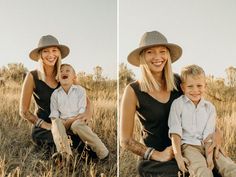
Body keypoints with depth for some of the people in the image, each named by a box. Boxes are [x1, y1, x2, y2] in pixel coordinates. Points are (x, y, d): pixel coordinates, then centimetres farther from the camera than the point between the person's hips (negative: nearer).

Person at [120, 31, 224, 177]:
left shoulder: (177, 82, 1)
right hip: (156, 164, -4)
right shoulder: (133, 91, -9)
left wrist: (216, 132, -3)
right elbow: (126, 140, -6)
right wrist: (157, 155, -14)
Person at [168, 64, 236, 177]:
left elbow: (208, 135, 1)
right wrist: (178, 156, -17)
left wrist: (209, 156, -15)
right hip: (188, 145, -4)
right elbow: (175, 132, -6)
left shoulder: (209, 107, 8)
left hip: (206, 145, 4)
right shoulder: (177, 104, -1)